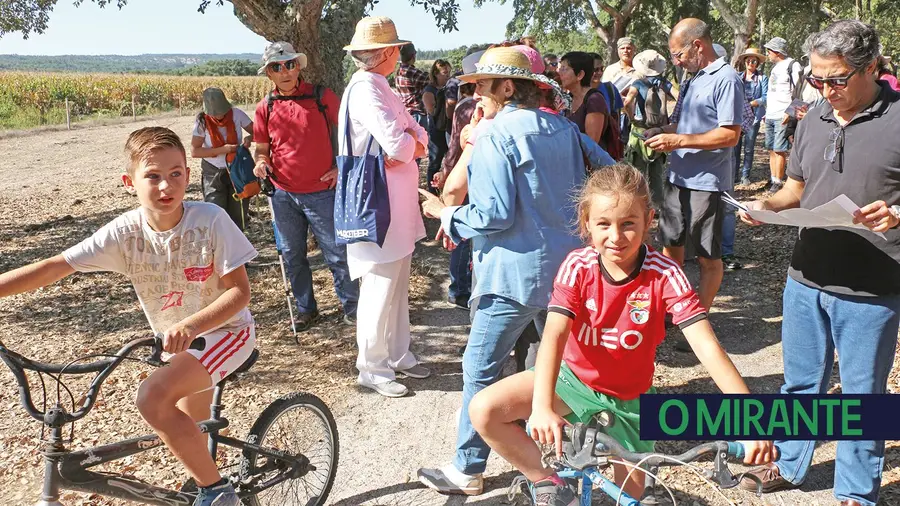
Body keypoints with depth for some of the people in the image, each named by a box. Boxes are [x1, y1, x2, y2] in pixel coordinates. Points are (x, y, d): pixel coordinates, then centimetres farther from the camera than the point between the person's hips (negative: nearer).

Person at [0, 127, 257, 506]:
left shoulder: (210, 220, -23)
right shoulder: (125, 232, -13)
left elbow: (240, 290, -21)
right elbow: (53, 268, -14)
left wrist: (190, 325, -35)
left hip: (225, 330, -6)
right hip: (180, 340, 6)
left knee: (152, 397, -27)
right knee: (190, 435, 19)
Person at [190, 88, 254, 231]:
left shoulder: (236, 114, -11)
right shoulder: (203, 121, -13)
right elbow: (194, 151, -14)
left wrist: (249, 138, -25)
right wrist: (223, 150, -23)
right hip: (213, 173, -2)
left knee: (238, 214, 10)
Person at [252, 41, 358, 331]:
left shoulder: (322, 96, -5)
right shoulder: (265, 108, 2)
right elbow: (262, 147, 12)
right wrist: (261, 161, -10)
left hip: (321, 192, -3)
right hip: (284, 195, 3)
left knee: (336, 253, 1)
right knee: (293, 256, 13)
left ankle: (351, 307, 16)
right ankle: (306, 309, 29)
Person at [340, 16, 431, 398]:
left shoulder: (380, 89, 15)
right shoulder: (365, 90, -17)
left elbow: (418, 139, 10)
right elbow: (399, 145, -27)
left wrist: (410, 141, -12)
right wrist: (409, 143, -5)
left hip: (397, 208, 10)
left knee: (397, 287, 16)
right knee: (379, 290, -2)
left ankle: (398, 356, 29)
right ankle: (372, 369, 11)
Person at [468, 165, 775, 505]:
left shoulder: (664, 274, -23)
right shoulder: (578, 266, -21)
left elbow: (707, 346, -30)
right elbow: (554, 334, -33)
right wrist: (541, 407, -49)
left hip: (628, 398, 0)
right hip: (572, 378, 0)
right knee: (483, 409, -22)